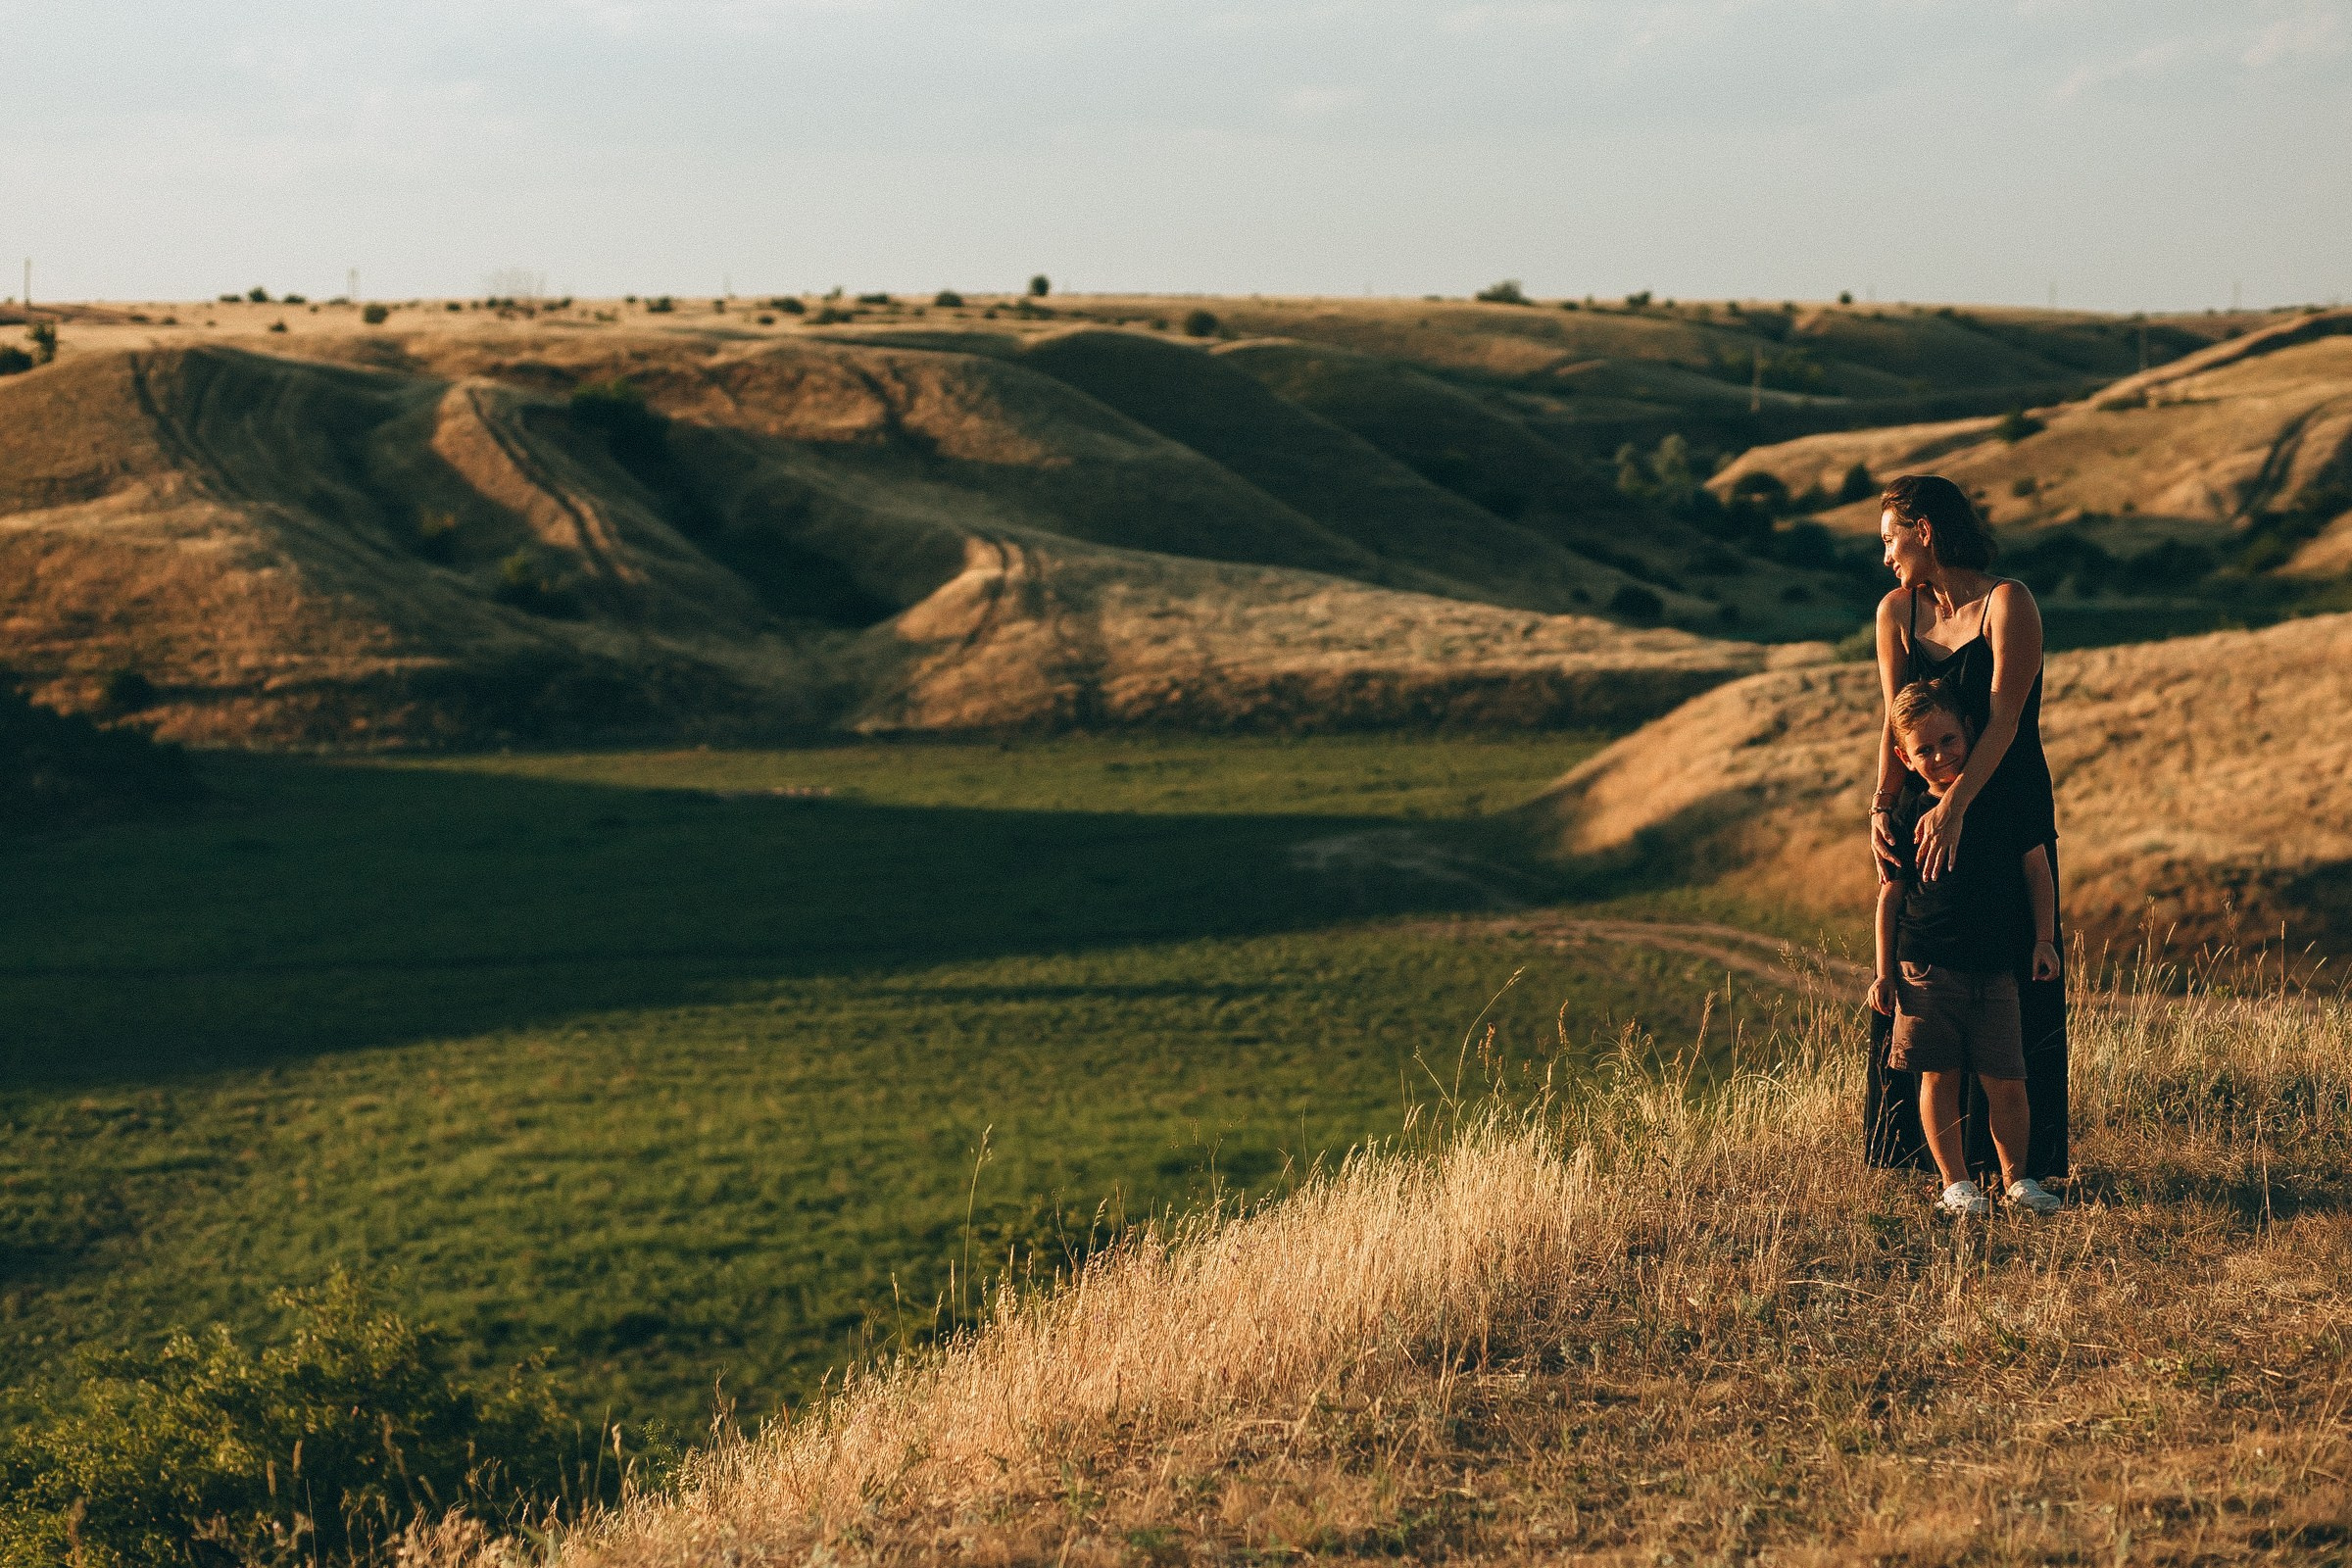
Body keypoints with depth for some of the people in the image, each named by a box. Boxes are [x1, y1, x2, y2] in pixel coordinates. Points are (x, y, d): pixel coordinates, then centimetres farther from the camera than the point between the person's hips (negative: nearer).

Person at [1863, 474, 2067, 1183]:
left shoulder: (2008, 604, -16)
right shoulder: (1897, 612, 1)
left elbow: (2002, 717, -26)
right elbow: (1896, 721, -6)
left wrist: (1953, 806, -38)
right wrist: (1882, 803, -23)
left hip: (2009, 808, -6)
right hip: (1935, 810, 6)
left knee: (2013, 984, 0)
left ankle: (2020, 1151, 10)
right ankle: (1916, 1139, 22)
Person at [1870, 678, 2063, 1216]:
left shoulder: (2003, 800, 2)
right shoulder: (1909, 814, 0)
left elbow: (2036, 866, 10)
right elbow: (1890, 893, 4)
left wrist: (2044, 940, 6)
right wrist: (1883, 970, 2)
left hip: (1994, 969, 1)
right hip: (1925, 969, -1)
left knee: (2006, 1083, 0)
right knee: (1939, 1079, 3)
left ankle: (2016, 1178, 14)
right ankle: (1955, 1182, 13)